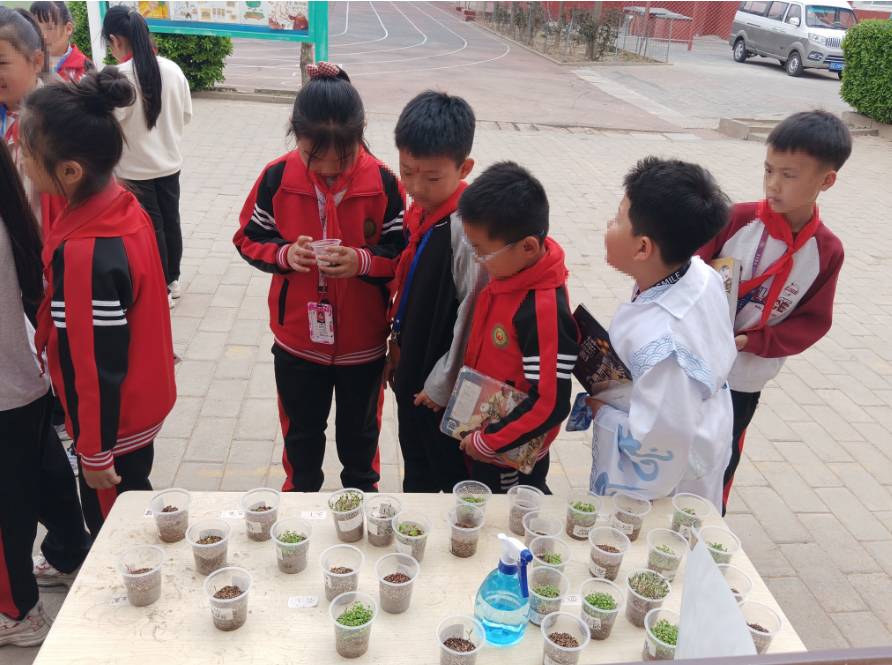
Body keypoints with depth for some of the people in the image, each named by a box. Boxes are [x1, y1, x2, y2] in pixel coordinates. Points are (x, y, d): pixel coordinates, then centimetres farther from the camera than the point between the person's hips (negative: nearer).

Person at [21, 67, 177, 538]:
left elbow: (96, 368, -25)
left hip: (114, 423, -8)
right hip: (142, 404, 8)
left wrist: (95, 452, -13)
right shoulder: (124, 206, -6)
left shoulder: (86, 255, -32)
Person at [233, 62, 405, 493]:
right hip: (297, 339, 1)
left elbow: (403, 255, -9)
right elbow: (248, 238, -1)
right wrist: (284, 254, -21)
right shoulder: (277, 177, -12)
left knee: (360, 429, 22)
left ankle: (363, 492, 48)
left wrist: (363, 261, -28)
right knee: (301, 429, 21)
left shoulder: (382, 183, -15)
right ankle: (301, 492, 47)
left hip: (362, 340, 0)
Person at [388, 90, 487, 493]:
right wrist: (398, 343, 14)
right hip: (411, 370, 8)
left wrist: (442, 384, -16)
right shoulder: (420, 210, -1)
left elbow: (472, 315, -24)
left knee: (452, 474, 13)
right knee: (416, 468, 27)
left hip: (443, 386, -8)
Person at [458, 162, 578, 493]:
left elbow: (551, 404, -29)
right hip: (483, 435, 8)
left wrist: (487, 441, -19)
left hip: (512, 456, -8)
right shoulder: (508, 272, -8)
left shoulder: (544, 310, -32)